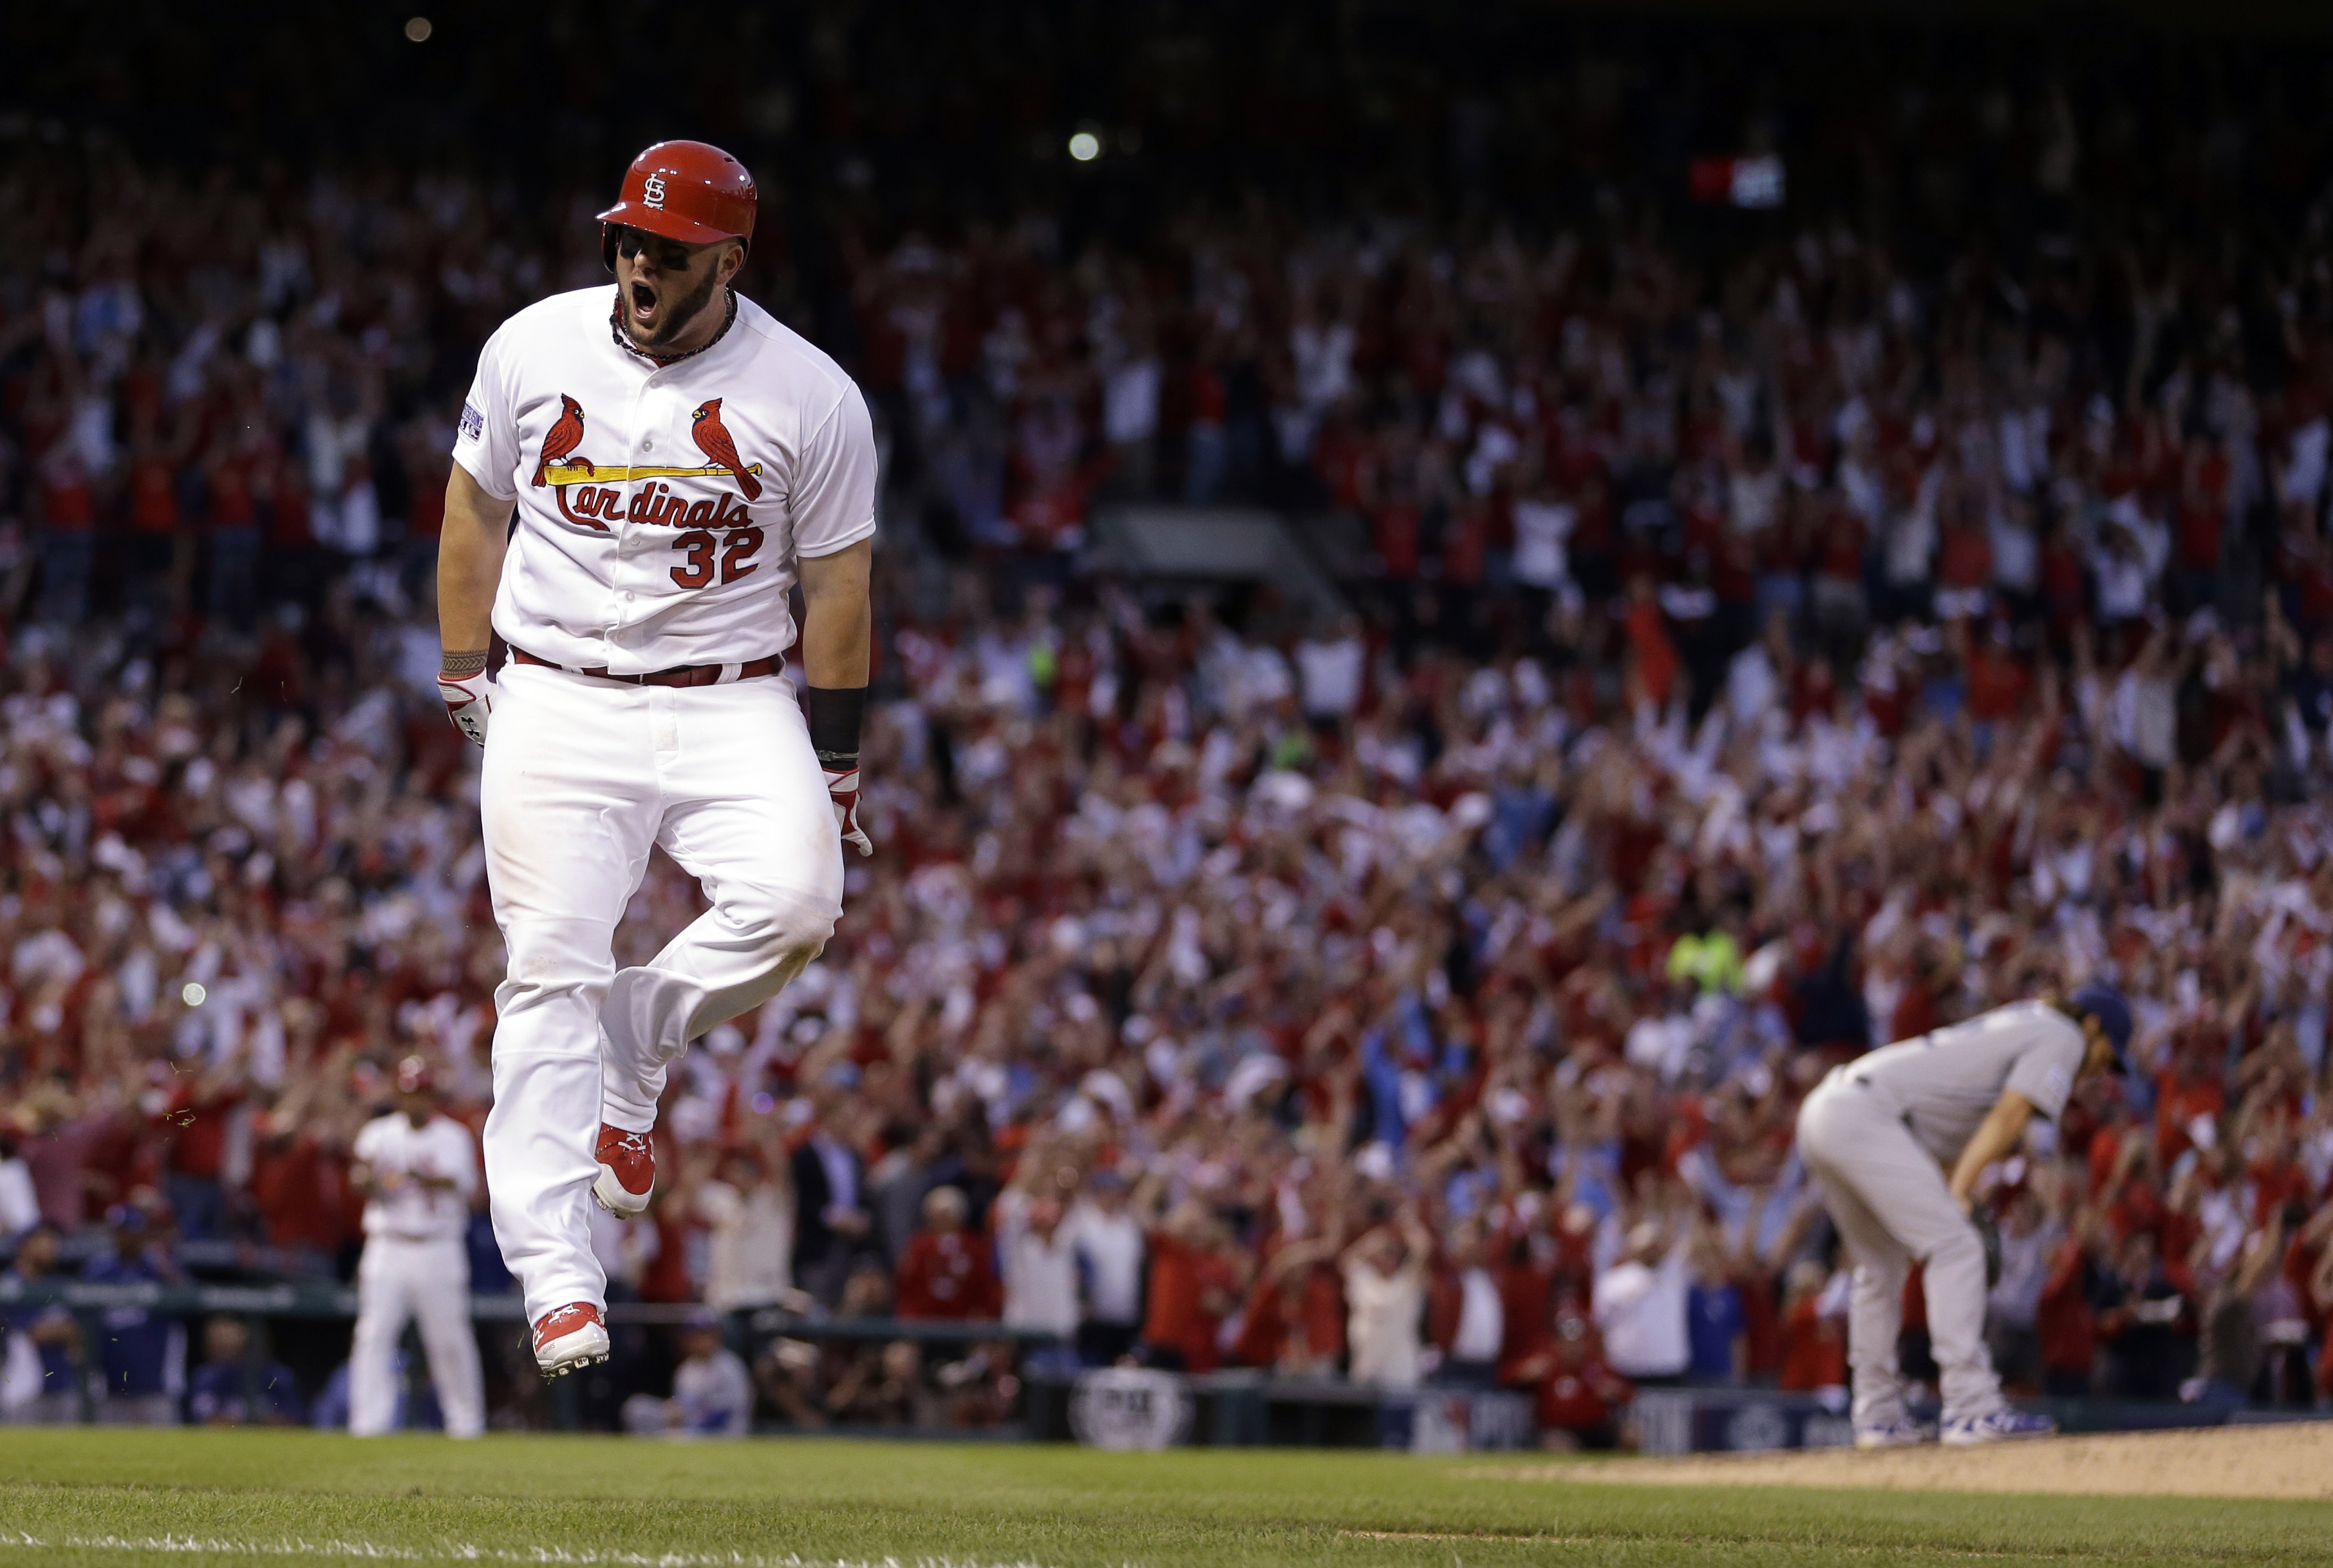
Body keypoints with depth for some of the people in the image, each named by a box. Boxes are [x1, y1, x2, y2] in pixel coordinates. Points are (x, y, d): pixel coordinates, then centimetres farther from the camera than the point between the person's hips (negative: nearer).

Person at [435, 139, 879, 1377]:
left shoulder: (812, 399, -4)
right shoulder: (533, 349, 0)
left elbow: (836, 589, 2)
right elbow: (476, 512, 14)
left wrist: (836, 771, 4)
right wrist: (460, 679, 13)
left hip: (732, 706, 0)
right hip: (557, 706, 0)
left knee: (795, 902, -25)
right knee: (553, 968, -11)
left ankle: (632, 1045, 4)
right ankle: (555, 1274, -12)